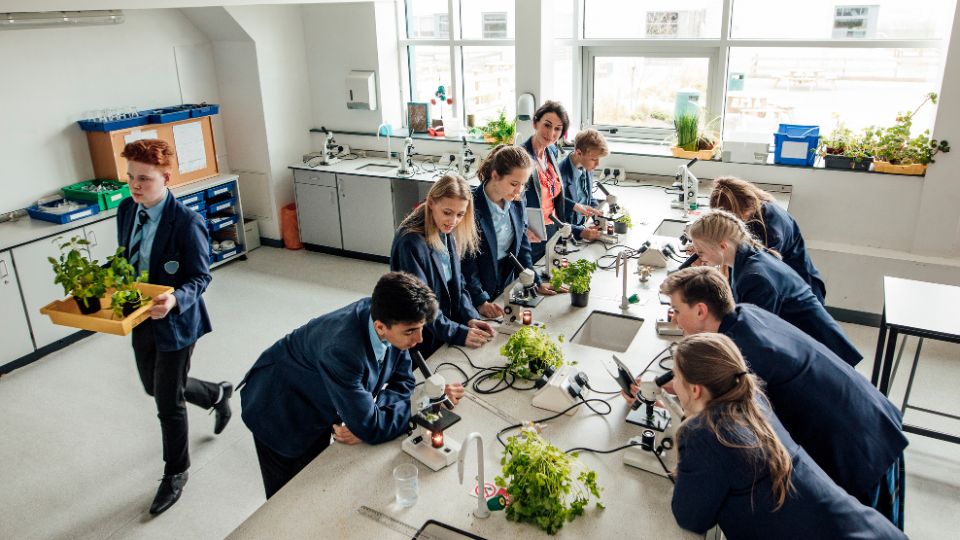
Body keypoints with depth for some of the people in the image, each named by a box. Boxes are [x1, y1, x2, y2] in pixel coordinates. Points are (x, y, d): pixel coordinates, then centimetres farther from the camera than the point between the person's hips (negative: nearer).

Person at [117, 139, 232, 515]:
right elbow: (124, 259, 12)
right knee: (155, 386, 24)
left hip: (174, 320, -7)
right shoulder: (127, 210, -1)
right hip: (140, 318, 7)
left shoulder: (187, 223, -23)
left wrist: (175, 299, -37)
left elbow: (201, 277, -18)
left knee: (169, 401, 5)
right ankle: (217, 395, 52)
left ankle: (175, 473, 29)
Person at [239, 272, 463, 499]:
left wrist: (364, 423, -24)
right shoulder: (342, 350, -42)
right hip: (280, 414, -6)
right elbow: (369, 428, -33)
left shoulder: (385, 313, -22)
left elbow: (402, 382, -9)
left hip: (319, 408, 6)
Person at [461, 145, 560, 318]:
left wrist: (536, 283, 5)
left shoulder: (516, 205, 0)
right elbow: (466, 261, -19)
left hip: (506, 289, 6)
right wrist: (480, 301, -24)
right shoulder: (472, 207, -20)